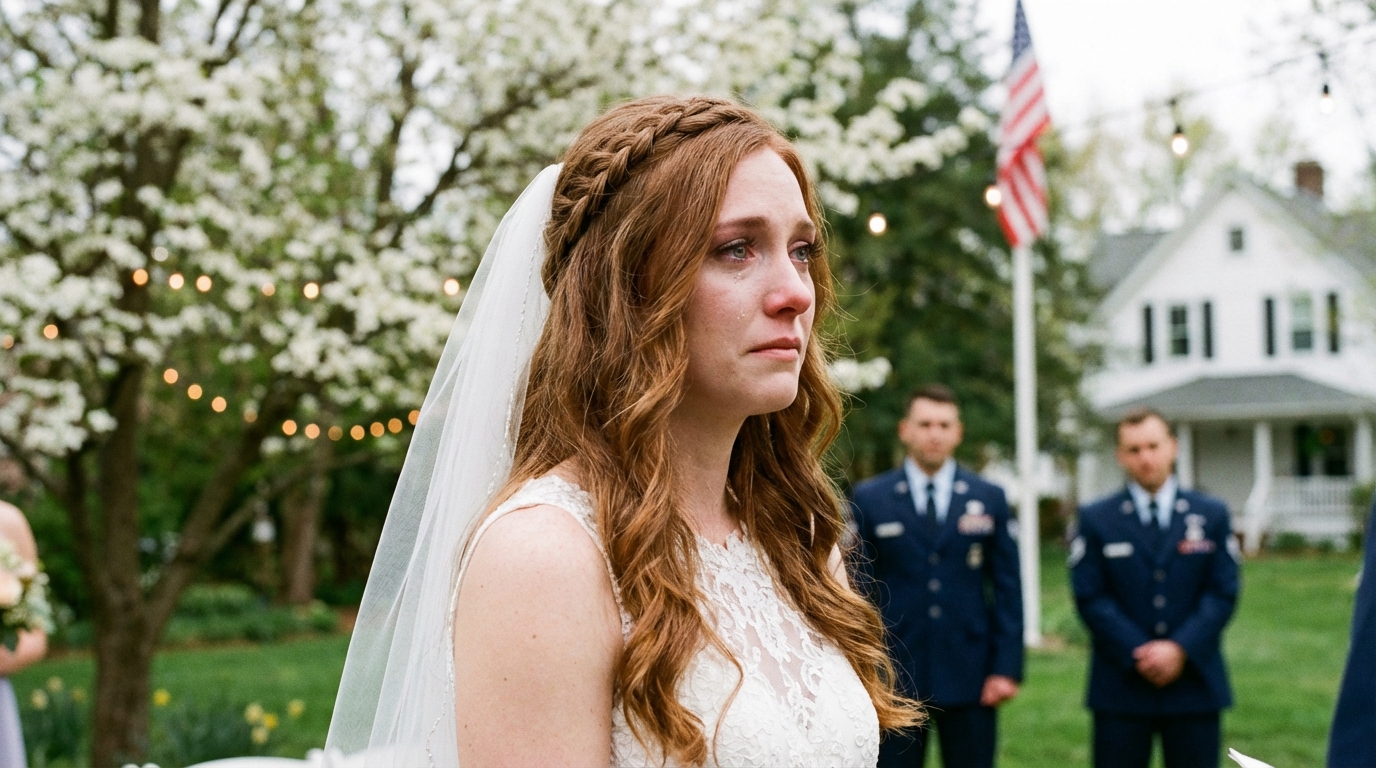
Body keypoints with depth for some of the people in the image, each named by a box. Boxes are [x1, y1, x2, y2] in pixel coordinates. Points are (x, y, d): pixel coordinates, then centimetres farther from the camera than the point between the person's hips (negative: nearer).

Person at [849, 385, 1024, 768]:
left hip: (969, 676, 1)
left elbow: (1007, 588, 5)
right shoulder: (869, 499, 3)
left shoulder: (989, 499, 7)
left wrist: (1007, 667, -2)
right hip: (894, 675, -1)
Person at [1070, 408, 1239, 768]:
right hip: (1121, 684, -1)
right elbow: (1090, 597, -3)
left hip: (1194, 681, 1)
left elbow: (1223, 593, 0)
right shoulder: (1096, 519, 4)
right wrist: (1139, 654, -14)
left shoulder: (1212, 515, 8)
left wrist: (1180, 648, -13)